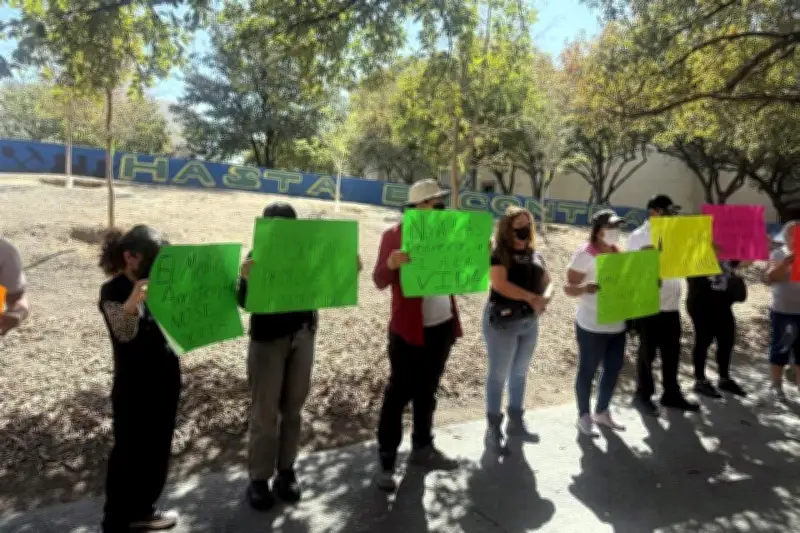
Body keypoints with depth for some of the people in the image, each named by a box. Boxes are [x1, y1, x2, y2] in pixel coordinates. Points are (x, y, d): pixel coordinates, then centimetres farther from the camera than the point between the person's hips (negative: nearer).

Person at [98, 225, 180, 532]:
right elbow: (124, 333, -30)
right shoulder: (113, 291, -14)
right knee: (129, 454, 3)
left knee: (157, 450, 17)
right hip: (134, 386, -7)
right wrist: (130, 305, -53)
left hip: (165, 379, 7)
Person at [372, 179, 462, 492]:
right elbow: (379, 281, -13)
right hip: (408, 328, -6)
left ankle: (422, 448, 32)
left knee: (427, 391, 17)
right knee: (398, 393, 1)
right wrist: (391, 264, -35)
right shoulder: (394, 235, -10)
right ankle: (386, 461, 11)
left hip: (442, 325, 6)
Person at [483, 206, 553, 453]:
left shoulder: (535, 255, 13)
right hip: (503, 321, -7)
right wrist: (531, 297, -19)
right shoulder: (498, 253, -8)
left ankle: (516, 421, 28)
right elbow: (500, 284, -20)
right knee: (498, 374, -1)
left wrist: (545, 298, -11)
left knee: (520, 373, 15)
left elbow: (547, 282, 11)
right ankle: (493, 429, 7)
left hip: (530, 321, 7)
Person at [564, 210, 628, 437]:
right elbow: (568, 287, -15)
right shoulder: (585, 254, -13)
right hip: (592, 326, -7)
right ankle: (584, 417, 19)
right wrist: (584, 287, -35)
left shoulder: (618, 253, 9)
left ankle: (602, 412, 32)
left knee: (614, 369, 15)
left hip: (617, 325, 7)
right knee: (587, 370, 4)